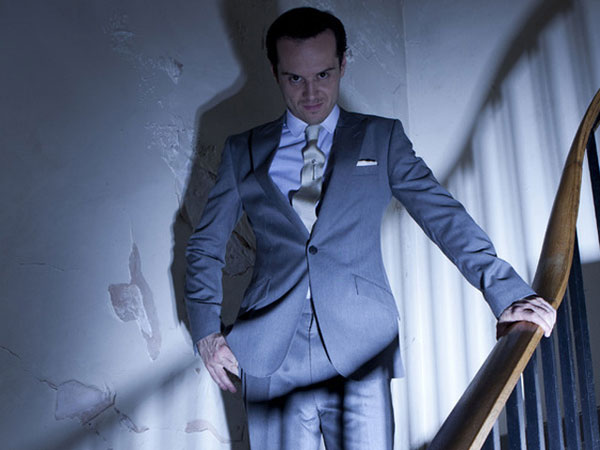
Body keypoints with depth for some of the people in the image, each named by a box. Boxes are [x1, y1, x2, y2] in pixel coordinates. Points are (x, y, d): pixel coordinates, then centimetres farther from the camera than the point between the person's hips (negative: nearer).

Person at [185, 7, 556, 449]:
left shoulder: (382, 138, 9)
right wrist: (207, 330, 3)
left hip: (361, 353, 0)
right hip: (271, 358, 1)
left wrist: (507, 292, -10)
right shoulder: (243, 151, 11)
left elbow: (444, 215, 2)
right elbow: (205, 245, 15)